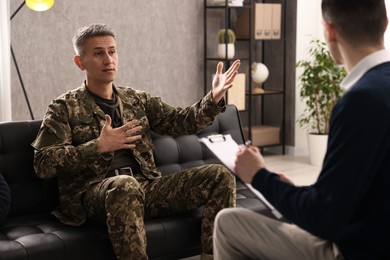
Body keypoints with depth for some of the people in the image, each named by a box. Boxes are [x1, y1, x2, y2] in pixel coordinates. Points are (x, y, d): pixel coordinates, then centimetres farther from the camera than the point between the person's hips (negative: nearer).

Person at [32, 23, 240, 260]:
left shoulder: (137, 100, 21)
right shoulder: (64, 108, 5)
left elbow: (182, 121, 14)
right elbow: (43, 164, -6)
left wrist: (214, 98, -4)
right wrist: (99, 147, -16)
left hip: (146, 187, 5)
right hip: (93, 193, -5)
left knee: (221, 176, -11)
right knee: (124, 184, -41)